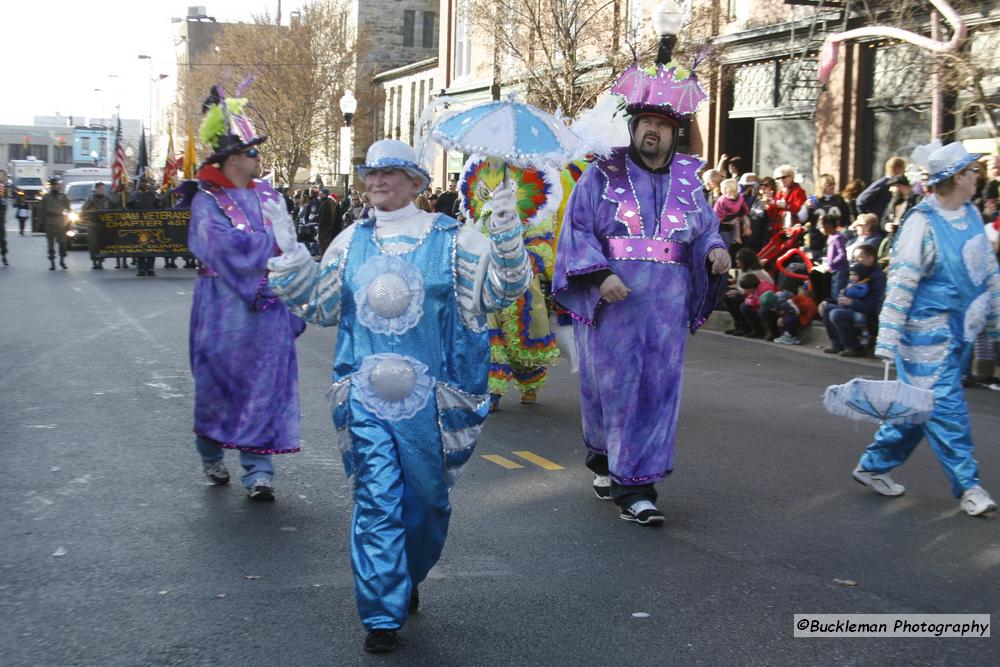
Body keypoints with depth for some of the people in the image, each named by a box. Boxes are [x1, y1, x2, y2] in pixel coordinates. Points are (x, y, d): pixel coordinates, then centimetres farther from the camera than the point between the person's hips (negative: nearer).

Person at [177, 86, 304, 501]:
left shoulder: (269, 197, 10)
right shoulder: (208, 201, -5)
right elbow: (227, 246, -20)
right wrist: (272, 239, -9)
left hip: (268, 308, 4)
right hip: (224, 309, -3)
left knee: (265, 384, 0)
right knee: (217, 384, 8)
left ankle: (258, 471, 5)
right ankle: (211, 455, 30)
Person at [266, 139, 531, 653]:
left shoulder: (451, 239, -1)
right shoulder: (352, 242, 8)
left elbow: (504, 289, -5)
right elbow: (320, 305, 15)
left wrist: (507, 237, -21)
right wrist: (291, 258, 3)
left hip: (429, 399, -1)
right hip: (366, 398, 1)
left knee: (427, 499, 13)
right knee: (376, 503, -3)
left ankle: (407, 580, 39)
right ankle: (382, 615, 4)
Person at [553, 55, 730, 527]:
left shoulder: (688, 180, 12)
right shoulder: (603, 175, 3)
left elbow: (706, 231, 14)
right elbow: (577, 231, -3)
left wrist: (715, 252, -9)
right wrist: (601, 274, -17)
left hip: (666, 305, 3)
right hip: (612, 301, -3)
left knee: (657, 389, 0)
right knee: (613, 385, 2)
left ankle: (633, 486, 7)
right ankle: (603, 456, 27)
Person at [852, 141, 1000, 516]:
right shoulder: (923, 222, -16)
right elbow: (901, 284, -18)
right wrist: (887, 341, -20)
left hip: (960, 330, 8)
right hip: (929, 331, -8)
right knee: (944, 406, -3)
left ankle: (874, 465, 25)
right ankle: (967, 485, 5)